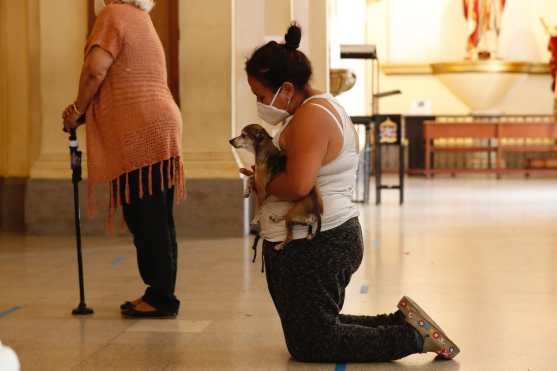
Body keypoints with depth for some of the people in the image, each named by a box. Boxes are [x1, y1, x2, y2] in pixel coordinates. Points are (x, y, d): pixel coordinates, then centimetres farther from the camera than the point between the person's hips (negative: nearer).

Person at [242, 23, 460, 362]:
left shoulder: (310, 117, -20)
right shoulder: (324, 107, 14)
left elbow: (297, 185, -31)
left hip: (312, 247, -11)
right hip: (333, 236, 11)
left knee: (309, 345, -2)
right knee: (320, 327, 20)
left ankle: (412, 336, -4)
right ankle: (402, 323, 13)